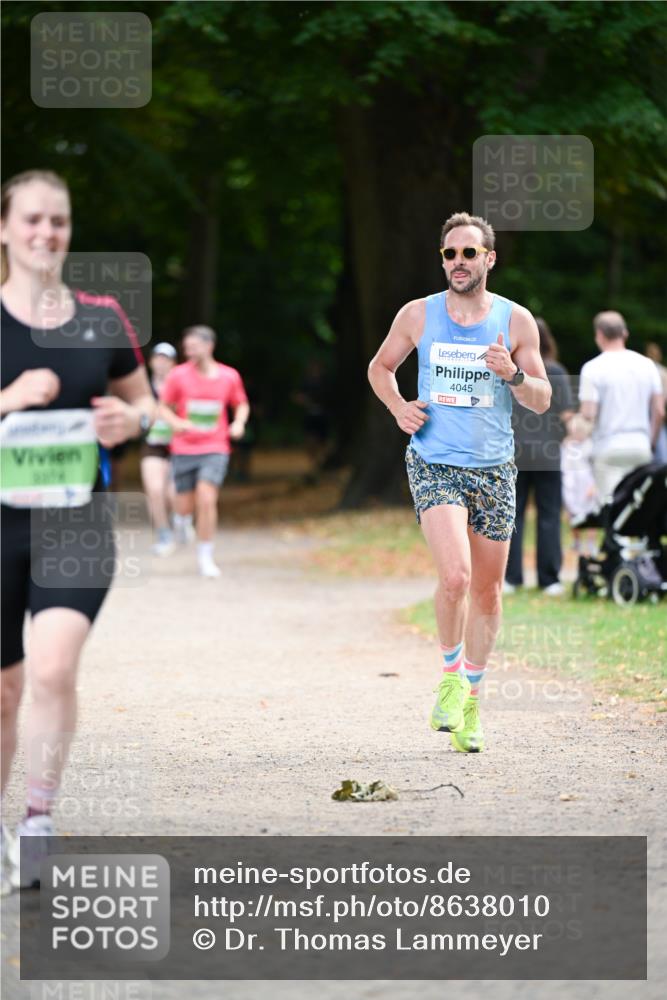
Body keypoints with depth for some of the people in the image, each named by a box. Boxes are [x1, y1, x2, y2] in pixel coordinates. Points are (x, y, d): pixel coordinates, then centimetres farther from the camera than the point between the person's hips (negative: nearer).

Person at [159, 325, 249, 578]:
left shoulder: (229, 376, -1)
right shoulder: (179, 375, -5)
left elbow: (241, 404, 15)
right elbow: (163, 407, 4)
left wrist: (239, 423, -6)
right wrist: (176, 422, -17)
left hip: (215, 450, -1)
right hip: (184, 450, 1)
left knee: (207, 500, -17)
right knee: (186, 506, 5)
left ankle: (205, 557, -3)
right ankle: (182, 518, 45)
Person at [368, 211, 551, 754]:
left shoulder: (516, 321, 1)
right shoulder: (417, 315, 2)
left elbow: (542, 400, 4)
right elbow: (380, 367, 18)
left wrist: (513, 374, -16)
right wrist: (399, 407, 0)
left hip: (494, 469, 2)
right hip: (434, 464, -2)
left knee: (487, 592, 8)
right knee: (456, 576, -21)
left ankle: (471, 697, 24)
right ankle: (451, 673, 2)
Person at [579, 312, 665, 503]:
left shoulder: (593, 368, -7)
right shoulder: (647, 365, 6)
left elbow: (588, 414, -13)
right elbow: (659, 412, 6)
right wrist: (650, 443, 16)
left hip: (608, 448, -4)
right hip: (640, 446, 4)